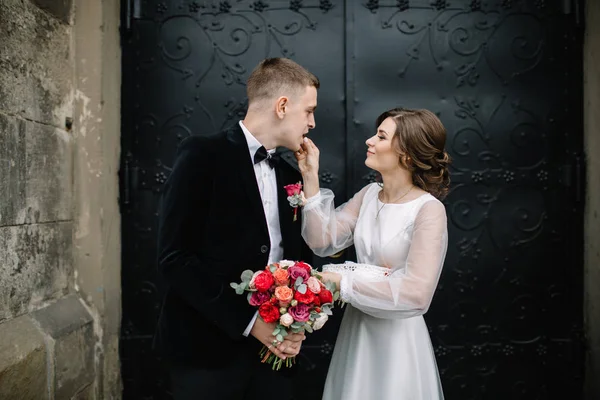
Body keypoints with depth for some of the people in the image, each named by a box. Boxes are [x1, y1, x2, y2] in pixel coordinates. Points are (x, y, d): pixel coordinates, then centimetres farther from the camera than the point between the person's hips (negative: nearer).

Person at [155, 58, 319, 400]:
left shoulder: (291, 175, 10)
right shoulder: (203, 155, -9)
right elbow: (174, 257, -15)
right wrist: (248, 321, -16)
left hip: (275, 349, 6)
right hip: (209, 349, -5)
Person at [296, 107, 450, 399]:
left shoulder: (429, 210, -18)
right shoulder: (369, 195, 2)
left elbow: (416, 293, -25)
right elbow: (323, 241, -6)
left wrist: (342, 282, -22)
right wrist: (310, 178, -10)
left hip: (397, 335, -6)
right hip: (357, 327, 6)